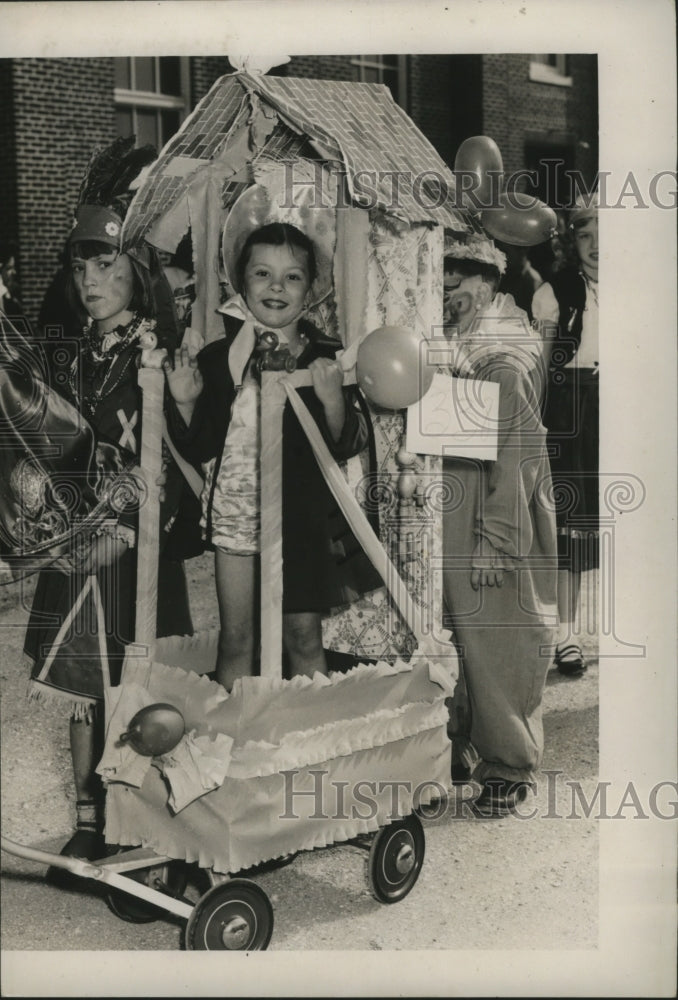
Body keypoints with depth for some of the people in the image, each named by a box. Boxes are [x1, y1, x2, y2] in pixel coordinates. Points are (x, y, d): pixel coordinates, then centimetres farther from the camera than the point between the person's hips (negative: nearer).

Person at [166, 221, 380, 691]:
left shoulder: (326, 360, -2)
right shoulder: (218, 359, 1)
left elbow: (348, 445, -6)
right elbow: (200, 448, 3)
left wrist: (333, 398, -22)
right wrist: (186, 403, -12)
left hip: (301, 514, -1)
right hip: (235, 508, 1)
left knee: (303, 634, 7)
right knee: (236, 638, 10)